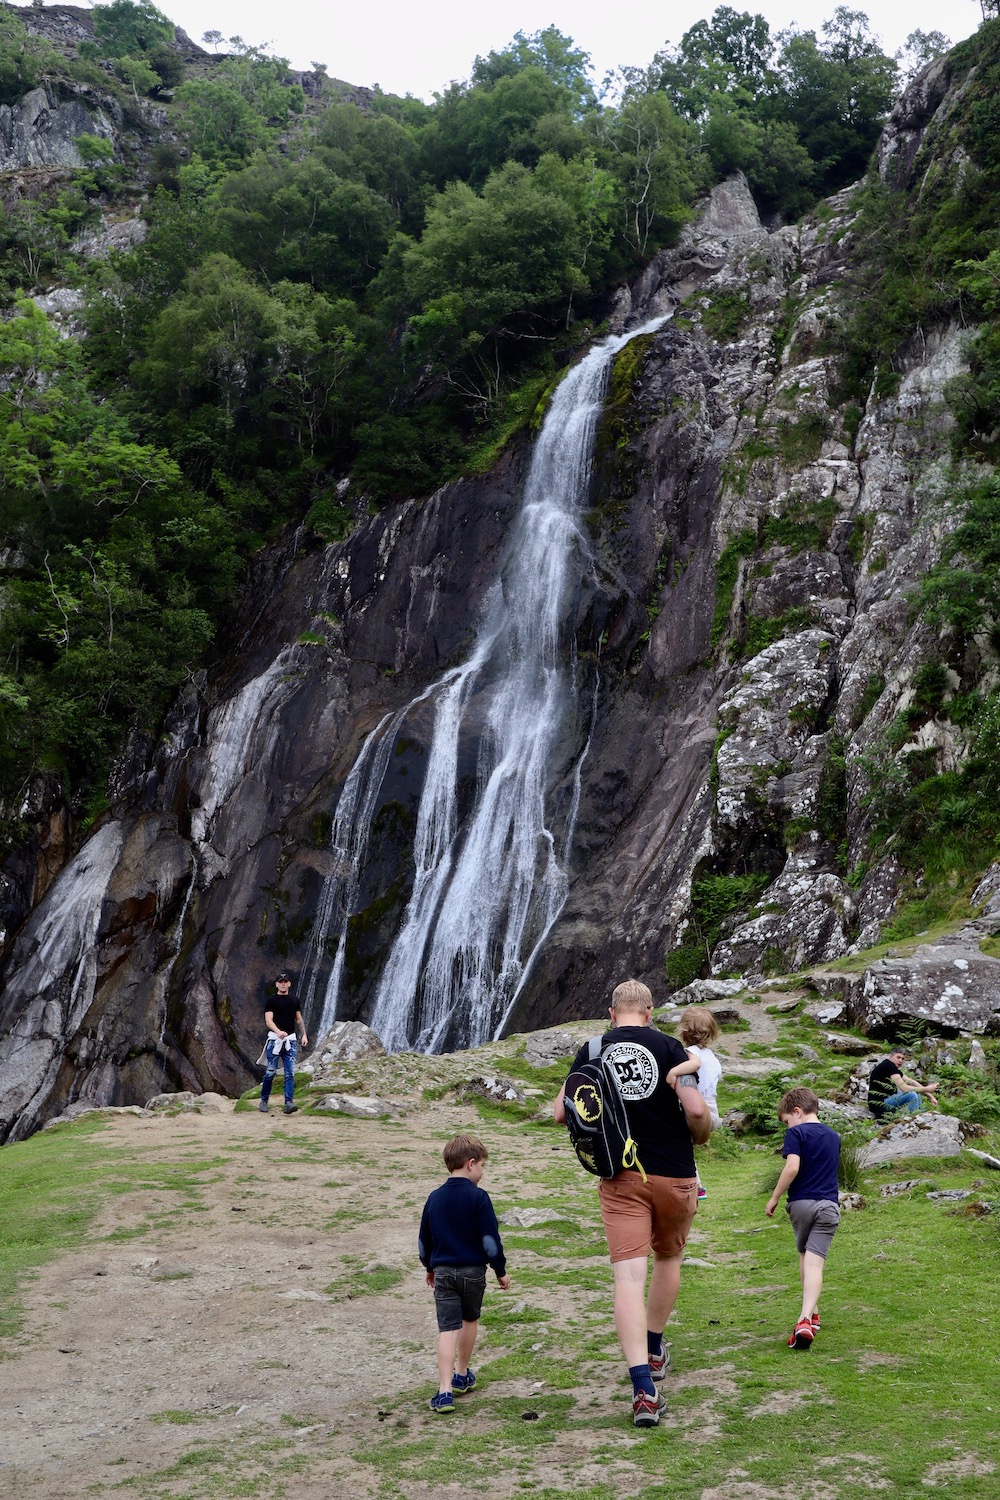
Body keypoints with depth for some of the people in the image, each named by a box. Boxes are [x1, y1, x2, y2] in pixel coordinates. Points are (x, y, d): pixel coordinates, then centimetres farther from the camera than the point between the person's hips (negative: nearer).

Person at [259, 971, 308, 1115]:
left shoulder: (294, 1000, 13)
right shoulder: (272, 1001, -1)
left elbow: (299, 1019, 19)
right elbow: (268, 1020, -12)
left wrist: (304, 1034, 7)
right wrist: (278, 1031, -29)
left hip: (290, 1040, 3)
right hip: (275, 1039, -3)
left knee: (290, 1073, -7)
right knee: (270, 1072, 0)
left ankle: (289, 1103, -14)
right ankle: (264, 1101, 15)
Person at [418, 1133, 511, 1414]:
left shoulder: (435, 1198, 3)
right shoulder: (478, 1197, -11)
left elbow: (424, 1240, 13)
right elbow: (490, 1238, -11)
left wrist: (430, 1267, 29)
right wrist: (500, 1270, 1)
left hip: (443, 1272, 2)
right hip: (473, 1270, -2)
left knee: (447, 1329, -2)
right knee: (470, 1320, 20)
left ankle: (445, 1391, -13)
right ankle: (462, 1377, 35)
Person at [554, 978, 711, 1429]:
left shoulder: (591, 1050, 3)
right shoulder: (667, 1046, -5)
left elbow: (561, 1112, 3)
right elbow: (696, 1110, -14)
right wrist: (700, 1136, 8)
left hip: (620, 1176, 0)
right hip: (673, 1174, 0)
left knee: (628, 1277, -6)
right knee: (668, 1259, 24)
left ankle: (644, 1389, -17)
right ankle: (654, 1350, 39)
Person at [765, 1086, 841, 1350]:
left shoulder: (796, 1133, -5)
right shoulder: (834, 1136, 15)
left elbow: (792, 1167, -16)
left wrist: (774, 1198, -9)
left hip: (801, 1202, -3)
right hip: (828, 1204, 3)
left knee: (804, 1256, 19)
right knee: (814, 1263, -7)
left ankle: (812, 1315, 28)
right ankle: (806, 1318, -23)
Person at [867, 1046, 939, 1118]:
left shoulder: (893, 1067, 12)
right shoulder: (888, 1066, -17)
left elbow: (911, 1082, 12)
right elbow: (904, 1088, -22)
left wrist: (930, 1096, 6)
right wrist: (926, 1089, -13)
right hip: (879, 1105, -10)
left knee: (916, 1093, 16)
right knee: (912, 1095, -22)